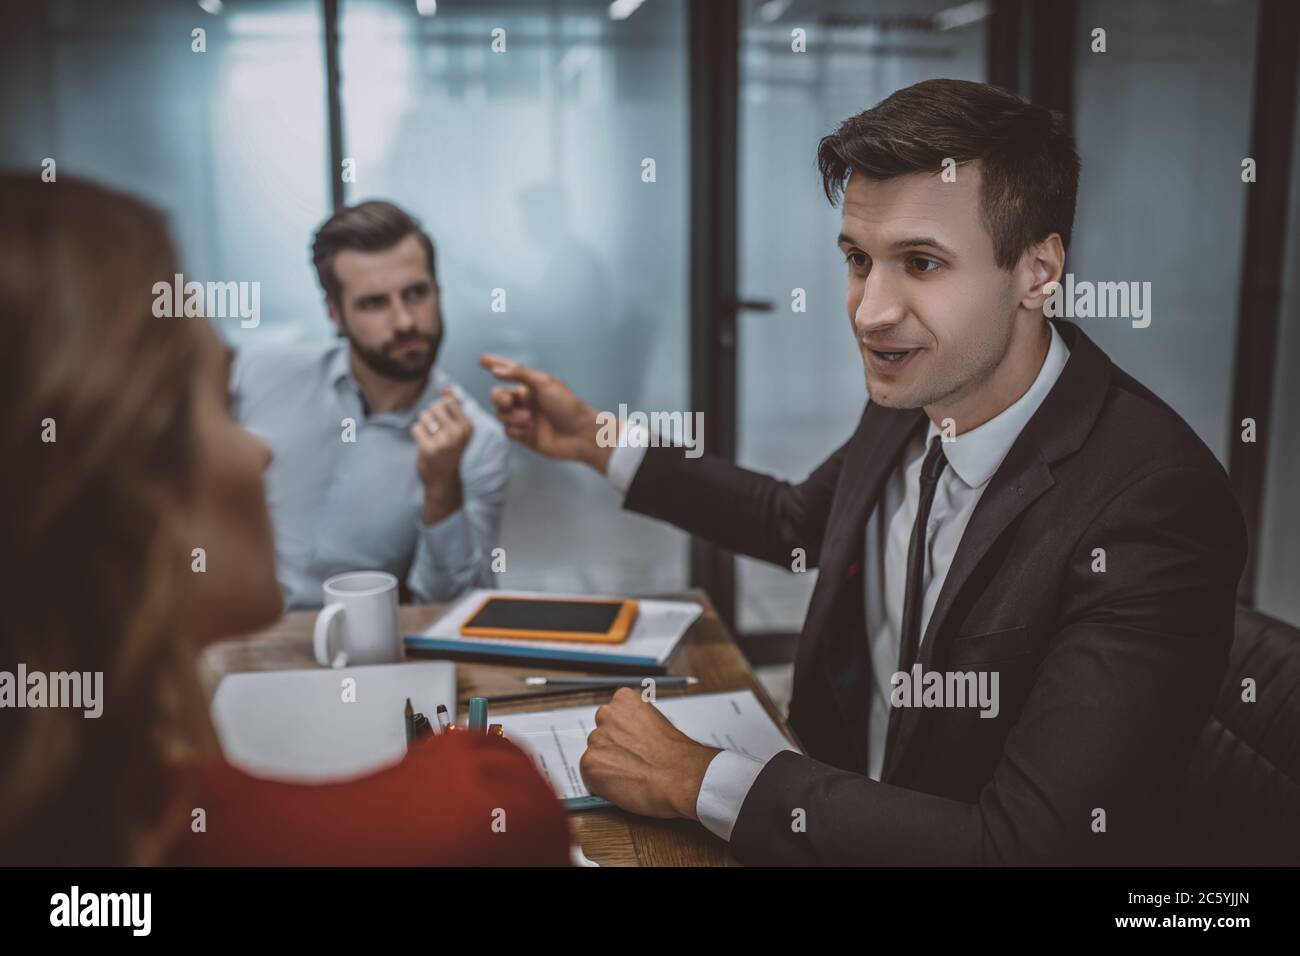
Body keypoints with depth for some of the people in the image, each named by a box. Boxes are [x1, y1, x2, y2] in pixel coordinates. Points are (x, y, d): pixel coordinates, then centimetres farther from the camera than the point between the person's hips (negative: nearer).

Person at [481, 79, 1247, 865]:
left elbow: (1028, 844, -31)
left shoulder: (1159, 504, -27)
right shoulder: (911, 399, -6)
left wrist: (697, 782, -24)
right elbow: (800, 523, 14)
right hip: (850, 807, 6)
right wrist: (596, 442, 11)